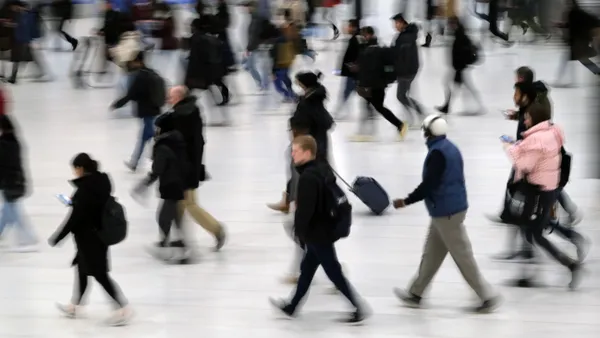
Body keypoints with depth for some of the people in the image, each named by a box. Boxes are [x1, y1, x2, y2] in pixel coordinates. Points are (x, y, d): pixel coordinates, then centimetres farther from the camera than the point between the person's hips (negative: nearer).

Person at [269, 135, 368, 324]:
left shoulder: (308, 177, -24)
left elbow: (305, 209, -27)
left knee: (334, 273, -2)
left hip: (316, 234, -10)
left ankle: (358, 310, 1)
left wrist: (299, 231, -14)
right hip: (326, 229, 10)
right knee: (307, 269, 20)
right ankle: (291, 307, 32)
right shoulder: (323, 169, 7)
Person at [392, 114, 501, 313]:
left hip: (446, 213, -10)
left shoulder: (437, 153, -20)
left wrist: (406, 202, -14)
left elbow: (428, 185, -24)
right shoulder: (450, 148, 10)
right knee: (431, 254, 17)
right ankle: (415, 293, 27)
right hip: (454, 207, 10)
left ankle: (488, 297, 1)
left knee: (462, 256, -3)